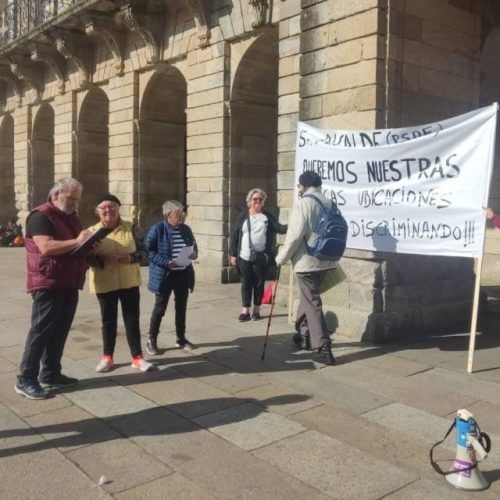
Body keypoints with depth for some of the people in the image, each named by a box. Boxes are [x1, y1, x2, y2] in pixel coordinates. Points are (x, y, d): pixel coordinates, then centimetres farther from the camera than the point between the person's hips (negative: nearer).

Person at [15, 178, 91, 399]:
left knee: (60, 331, 11)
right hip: (48, 284, -8)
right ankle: (25, 380, 3)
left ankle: (50, 374, 21)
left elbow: (78, 247, 26)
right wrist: (77, 242, -23)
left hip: (69, 284, 9)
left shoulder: (72, 217, 18)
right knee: (41, 330, -5)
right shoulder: (41, 215, -10)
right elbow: (46, 247, -24)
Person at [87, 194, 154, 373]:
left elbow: (140, 251, 2)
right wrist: (104, 260, -24)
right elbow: (88, 257, -6)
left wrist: (130, 258, -19)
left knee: (132, 319, 6)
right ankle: (107, 357, 25)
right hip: (105, 284, 0)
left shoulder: (130, 228, 2)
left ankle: (137, 357, 15)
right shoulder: (92, 231, -1)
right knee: (108, 320, 11)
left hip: (129, 282, 1)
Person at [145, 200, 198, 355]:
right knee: (160, 308, 2)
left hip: (183, 274, 6)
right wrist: (166, 262, -24)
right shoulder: (157, 229, -11)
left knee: (181, 307, 14)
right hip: (164, 275, -5)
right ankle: (152, 340, 15)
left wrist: (194, 253, -7)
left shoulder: (186, 229, 6)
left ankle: (181, 338, 28)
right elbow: (149, 251, -12)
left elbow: (194, 246, 17)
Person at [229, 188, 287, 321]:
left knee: (259, 283, 7)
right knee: (246, 283, 6)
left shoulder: (268, 217, 4)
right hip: (244, 257, 0)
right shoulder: (243, 217, 4)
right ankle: (245, 310, 13)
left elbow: (279, 228, -4)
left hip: (262, 257, 0)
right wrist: (233, 254, 0)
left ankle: (257, 309, 19)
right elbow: (234, 236, 5)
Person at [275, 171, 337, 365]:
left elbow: (294, 235, -17)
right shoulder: (329, 204, 9)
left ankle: (323, 349, -4)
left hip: (306, 261, -7)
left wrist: (281, 258, -6)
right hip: (325, 260, 8)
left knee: (312, 302, -3)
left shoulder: (303, 204, -12)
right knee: (308, 297, 23)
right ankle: (304, 333, 37)